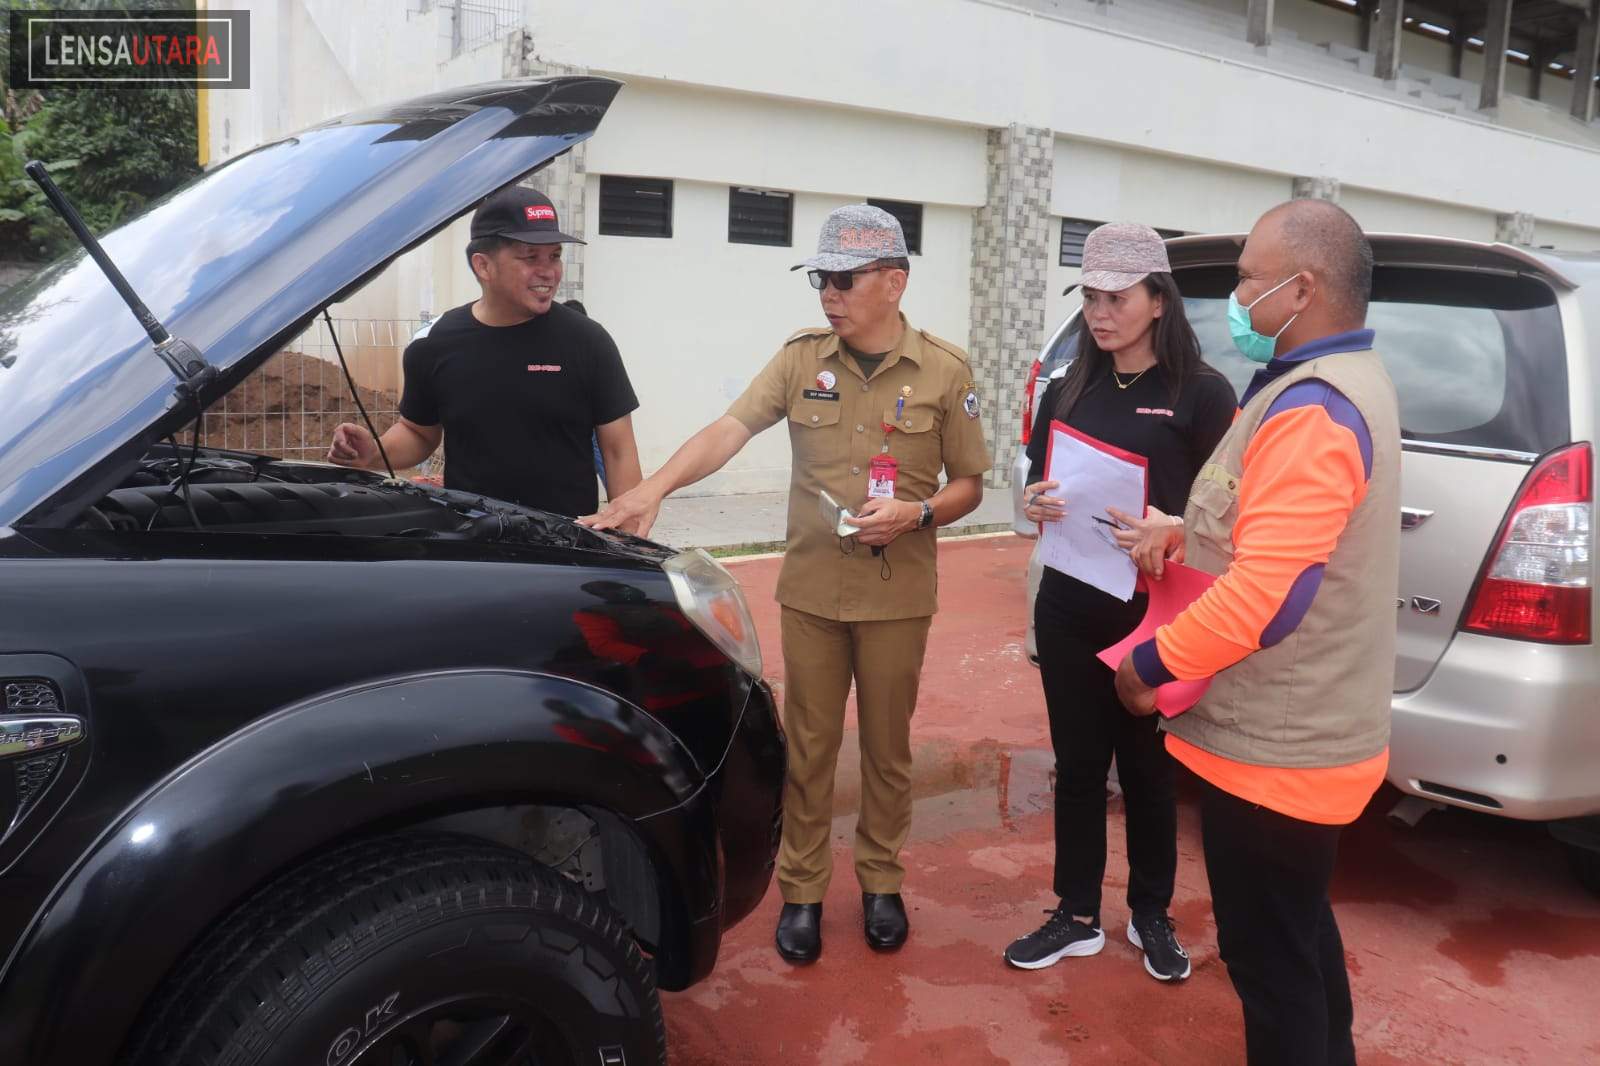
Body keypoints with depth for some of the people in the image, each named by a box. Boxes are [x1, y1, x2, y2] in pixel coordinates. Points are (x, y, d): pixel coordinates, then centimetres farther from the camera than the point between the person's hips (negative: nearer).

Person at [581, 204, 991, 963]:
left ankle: (881, 881, 33)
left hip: (897, 595, -1)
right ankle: (802, 889, 26)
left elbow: (969, 483, 3)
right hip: (810, 590, 1)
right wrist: (654, 487, -29)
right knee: (807, 747, 10)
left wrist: (915, 515, -17)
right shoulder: (802, 358, -1)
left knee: (887, 746, 13)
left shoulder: (943, 371, -3)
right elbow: (730, 430, -14)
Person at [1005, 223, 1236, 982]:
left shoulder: (1202, 394, -6)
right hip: (1069, 611, 4)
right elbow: (1036, 491, 14)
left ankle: (1151, 916, 31)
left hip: (1156, 618, -4)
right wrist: (1035, 505, -8)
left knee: (1147, 768, 10)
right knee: (1077, 765, 12)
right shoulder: (1067, 391, 7)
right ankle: (1077, 916, 26)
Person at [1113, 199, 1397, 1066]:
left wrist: (1151, 665, -15)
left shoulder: (1310, 408, -24)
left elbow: (1266, 592, -28)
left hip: (1274, 744, -11)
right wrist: (1192, 533, 6)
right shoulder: (1345, 382, 11)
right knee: (1299, 932, 26)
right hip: (1305, 729, 11)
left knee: (1268, 956, 5)